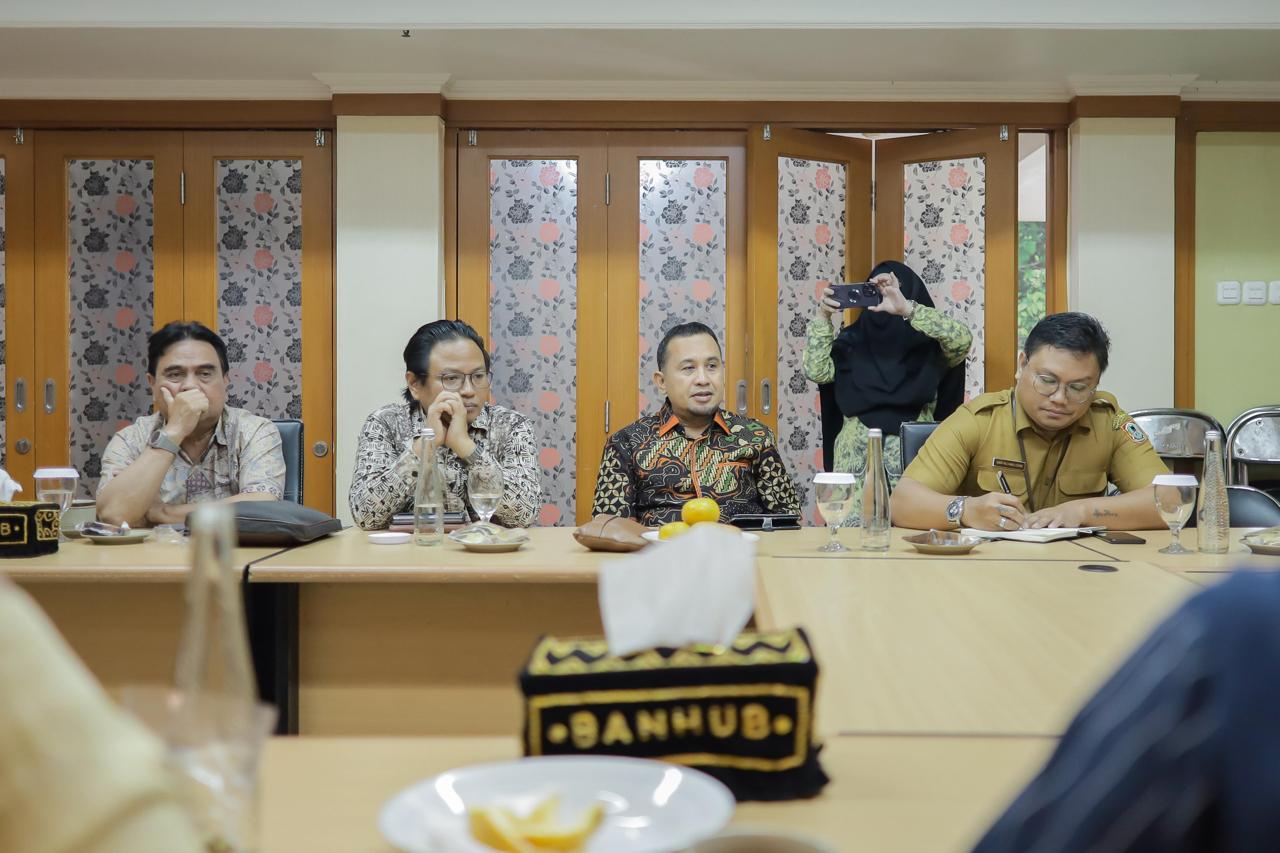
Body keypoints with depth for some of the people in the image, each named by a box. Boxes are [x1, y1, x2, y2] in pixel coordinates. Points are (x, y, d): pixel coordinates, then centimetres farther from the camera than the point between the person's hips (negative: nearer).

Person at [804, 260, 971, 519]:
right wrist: (823, 316, -8)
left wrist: (906, 309, -20)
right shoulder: (854, 339, 12)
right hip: (857, 457, 1)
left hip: (913, 456, -1)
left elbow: (963, 340, -14)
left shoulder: (928, 342, 6)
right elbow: (816, 371, 1)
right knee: (853, 525, -14)